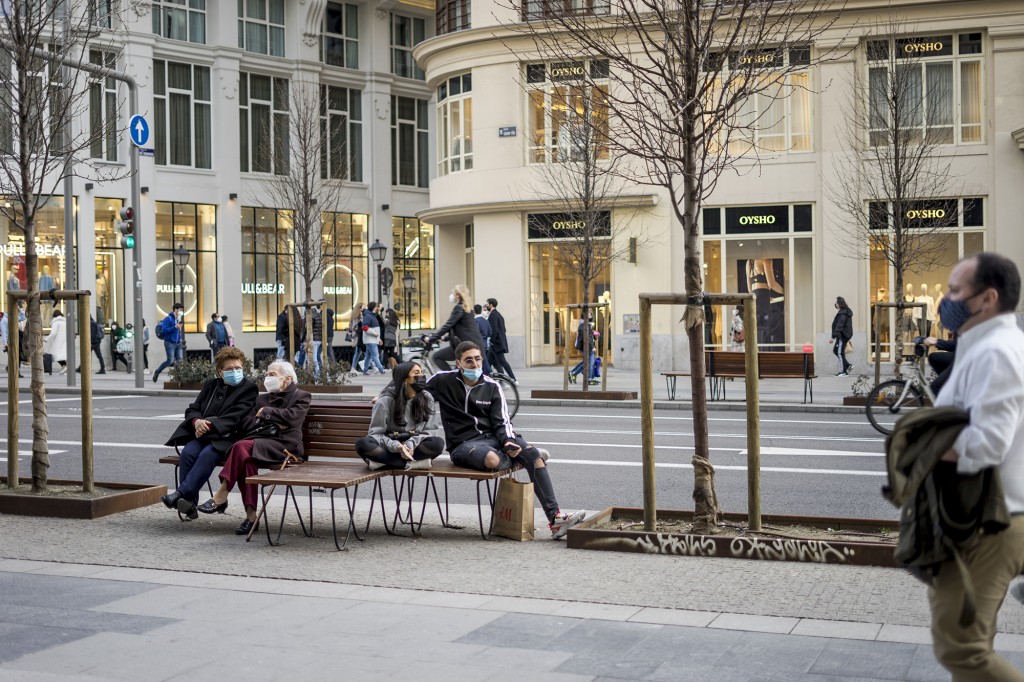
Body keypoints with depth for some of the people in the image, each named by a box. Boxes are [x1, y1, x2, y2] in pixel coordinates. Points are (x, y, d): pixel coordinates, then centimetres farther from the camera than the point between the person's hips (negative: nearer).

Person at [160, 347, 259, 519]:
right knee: (188, 452, -28)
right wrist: (197, 421, -8)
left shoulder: (249, 389, 4)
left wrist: (210, 425, -20)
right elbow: (192, 409, 17)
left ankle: (181, 493, -41)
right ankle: (190, 503, -29)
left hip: (227, 437, -4)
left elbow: (236, 417, -8)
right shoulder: (211, 385, 22)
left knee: (207, 454, -35)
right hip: (201, 434, 5)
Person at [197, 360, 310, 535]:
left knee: (242, 446, -29)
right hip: (258, 443, 5)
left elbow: (291, 417, -10)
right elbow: (246, 425, 14)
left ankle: (221, 496, -24)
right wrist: (271, 421, -2)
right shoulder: (262, 398, 27)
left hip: (284, 444, -5)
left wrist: (266, 412, 0)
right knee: (245, 457, -32)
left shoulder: (301, 396, 11)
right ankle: (250, 515, -31)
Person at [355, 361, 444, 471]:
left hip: (414, 447, 2)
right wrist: (396, 446, -27)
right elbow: (375, 433, -8)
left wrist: (411, 444, -21)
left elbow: (431, 431, -1)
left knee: (438, 443, -31)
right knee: (362, 444, -33)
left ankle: (384, 461, -27)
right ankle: (413, 463, -32)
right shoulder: (386, 400, -7)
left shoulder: (427, 399, 1)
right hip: (389, 448, -2)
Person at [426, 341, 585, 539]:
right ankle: (520, 457, 1)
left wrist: (508, 441, -16)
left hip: (494, 437, 4)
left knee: (533, 453, -23)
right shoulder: (443, 381, 1)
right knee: (493, 460, -39)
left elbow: (501, 422, 5)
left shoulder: (492, 387, 8)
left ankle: (555, 518, -27)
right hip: (463, 444, -4)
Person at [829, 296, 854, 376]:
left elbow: (839, 326, -25)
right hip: (841, 336, 10)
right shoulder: (846, 312, 14)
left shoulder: (842, 314, -19)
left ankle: (844, 371, 2)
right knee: (835, 351, 16)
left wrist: (833, 337, -27)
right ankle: (848, 365, 15)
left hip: (842, 336, -10)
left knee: (840, 352, -3)